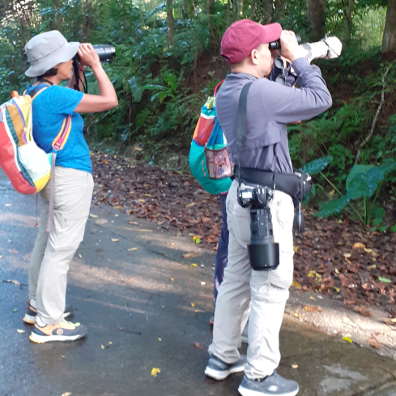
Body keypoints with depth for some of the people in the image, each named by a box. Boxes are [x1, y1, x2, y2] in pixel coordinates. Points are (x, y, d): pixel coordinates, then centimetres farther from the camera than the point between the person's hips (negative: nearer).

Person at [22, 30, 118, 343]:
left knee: (47, 241, 18)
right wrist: (95, 65, -7)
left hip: (50, 174, 10)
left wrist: (78, 73, 14)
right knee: (61, 248, -2)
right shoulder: (56, 95, -21)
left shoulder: (35, 92, 6)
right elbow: (110, 101, -17)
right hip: (71, 177, -10)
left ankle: (37, 306, 31)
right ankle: (48, 323, 7)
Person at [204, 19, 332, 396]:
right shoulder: (262, 92, -20)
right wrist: (297, 57, -3)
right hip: (267, 199, -9)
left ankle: (222, 357, 29)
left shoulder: (227, 91, 8)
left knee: (235, 279, 17)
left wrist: (282, 64, 10)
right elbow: (320, 99, -10)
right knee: (270, 287, 1)